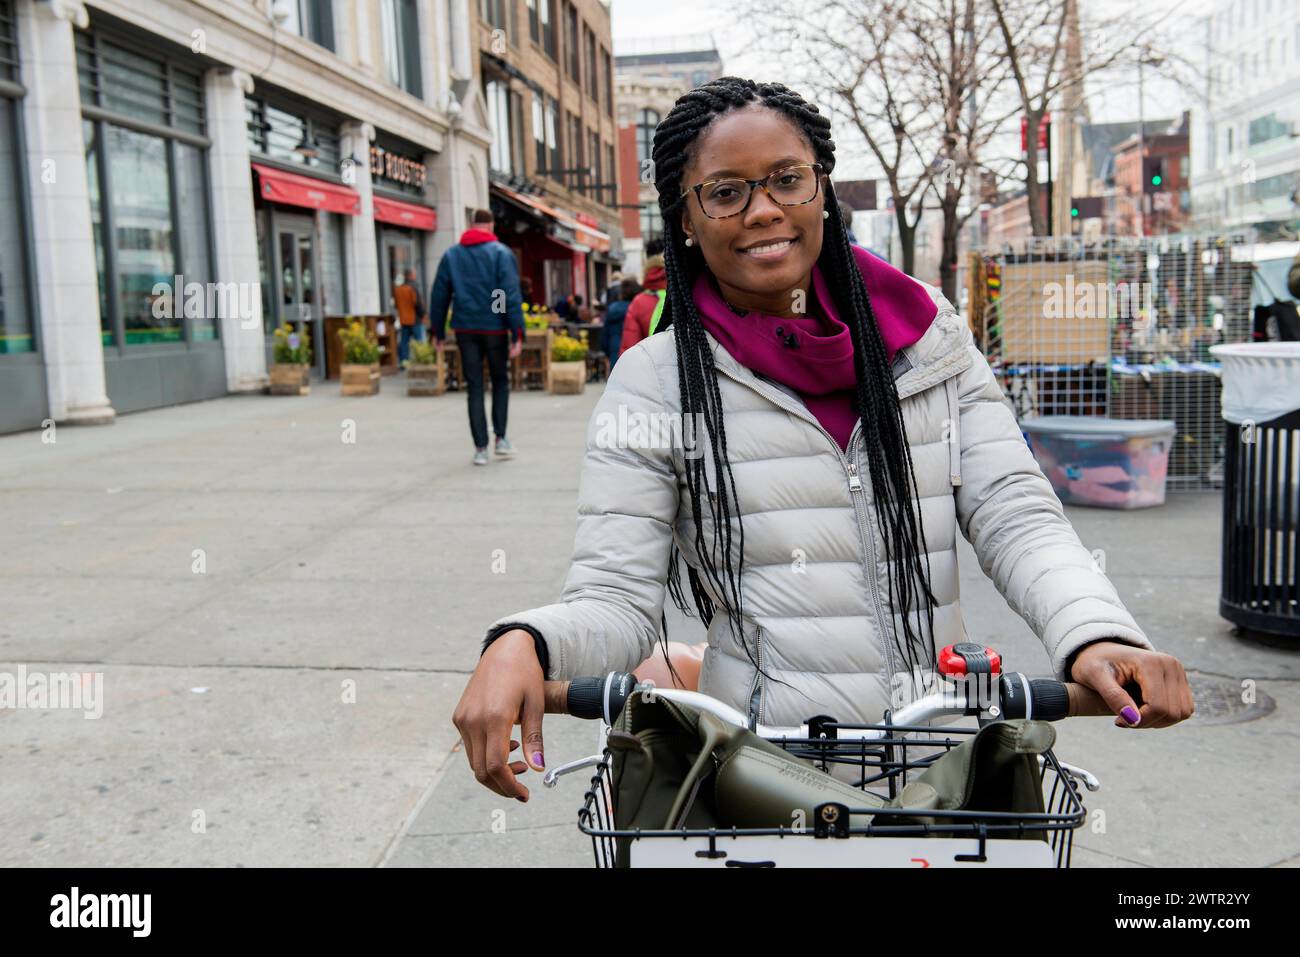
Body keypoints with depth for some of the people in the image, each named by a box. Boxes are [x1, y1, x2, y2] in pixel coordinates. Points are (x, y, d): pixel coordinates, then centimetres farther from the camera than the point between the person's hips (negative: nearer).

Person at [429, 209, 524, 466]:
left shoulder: (451, 255, 8)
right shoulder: (501, 253, -3)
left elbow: (439, 295, 8)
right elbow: (511, 295, -12)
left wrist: (439, 332, 14)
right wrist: (518, 334, -13)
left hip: (465, 329, 2)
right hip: (494, 328, -2)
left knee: (474, 387, 5)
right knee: (500, 381, 16)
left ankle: (480, 447, 1)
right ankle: (500, 437, 7)